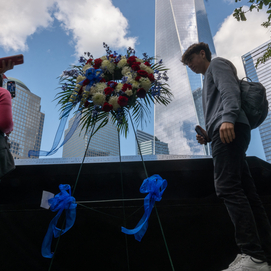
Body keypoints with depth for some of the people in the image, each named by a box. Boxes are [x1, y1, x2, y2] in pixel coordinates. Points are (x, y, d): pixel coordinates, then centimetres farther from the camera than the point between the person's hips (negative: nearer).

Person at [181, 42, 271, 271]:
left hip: (230, 129, -10)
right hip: (228, 133, 10)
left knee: (227, 187, -20)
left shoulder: (217, 64, 12)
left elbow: (230, 90, -10)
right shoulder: (209, 78, 38)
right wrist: (208, 134, 16)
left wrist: (227, 117, -27)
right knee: (245, 190, 1)